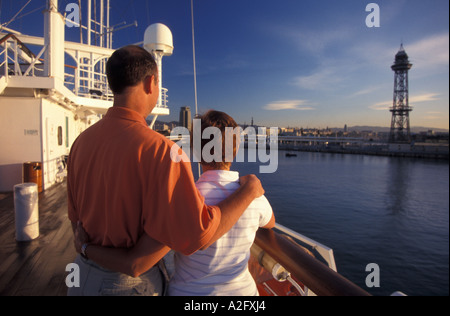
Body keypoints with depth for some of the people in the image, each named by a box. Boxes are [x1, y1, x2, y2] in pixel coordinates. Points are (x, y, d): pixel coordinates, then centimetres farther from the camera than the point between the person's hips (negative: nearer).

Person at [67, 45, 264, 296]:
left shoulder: (82, 141, -5)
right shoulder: (160, 151, -28)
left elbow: (76, 217, 4)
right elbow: (197, 234, -28)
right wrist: (249, 191, -16)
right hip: (131, 284, -6)